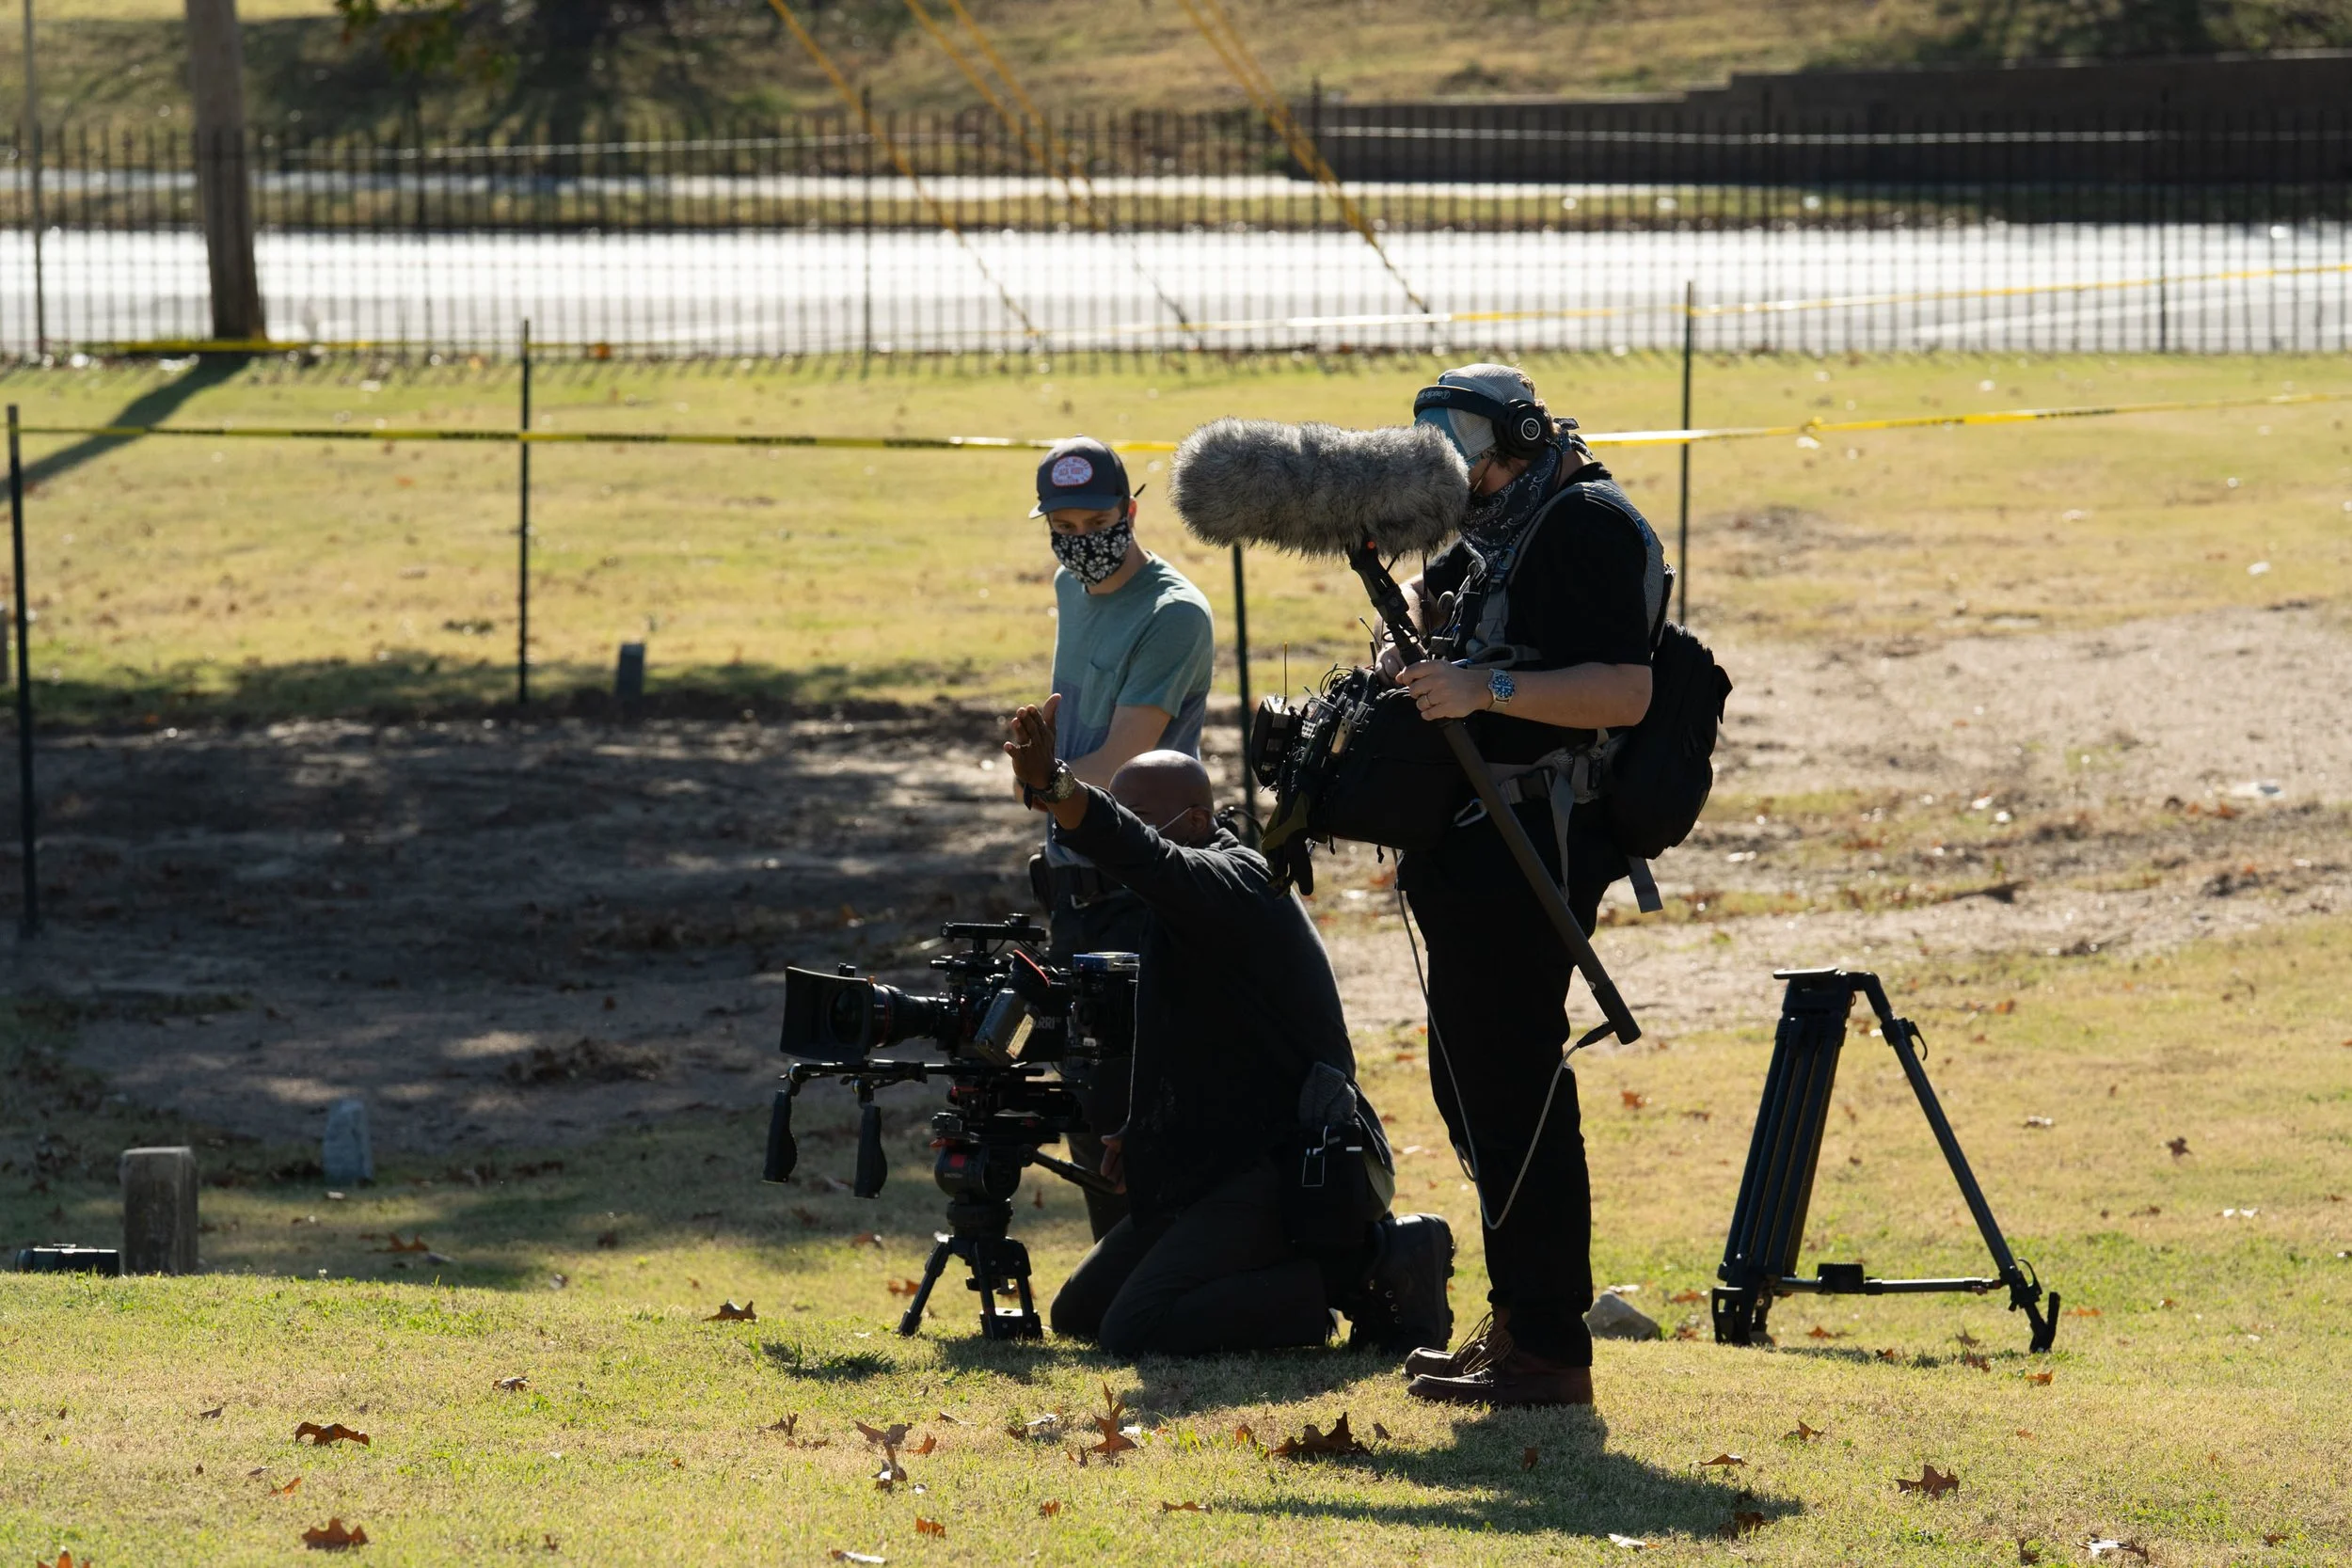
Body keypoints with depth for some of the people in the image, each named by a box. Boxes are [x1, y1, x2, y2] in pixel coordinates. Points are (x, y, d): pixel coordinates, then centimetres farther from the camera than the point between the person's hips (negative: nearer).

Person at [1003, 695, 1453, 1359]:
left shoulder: (1233, 883, -14)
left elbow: (1147, 861, -37)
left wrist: (1055, 788, -54)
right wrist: (1142, 1132, 9)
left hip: (1288, 1173, -11)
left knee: (1134, 1331, -23)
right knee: (1077, 1315, 14)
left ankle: (1369, 1274, -11)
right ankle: (1347, 1259, 10)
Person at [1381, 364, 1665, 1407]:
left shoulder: (1590, 528, -12)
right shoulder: (1496, 534, 18)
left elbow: (1625, 691, -23)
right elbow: (1425, 598, 38)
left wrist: (1490, 688, -28)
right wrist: (1412, 625, 16)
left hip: (1530, 851, -11)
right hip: (1478, 851, 11)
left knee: (1513, 1088, -10)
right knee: (1470, 1081, 16)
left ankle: (1549, 1352, -9)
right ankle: (1514, 1319, 25)